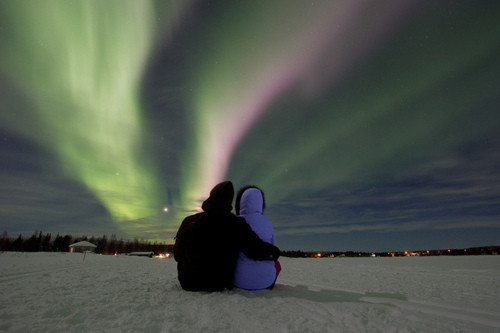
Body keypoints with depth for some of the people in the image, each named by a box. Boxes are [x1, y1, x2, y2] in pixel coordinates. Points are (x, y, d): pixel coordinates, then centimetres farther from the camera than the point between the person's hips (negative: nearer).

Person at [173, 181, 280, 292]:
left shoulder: (188, 221, -14)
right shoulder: (235, 225, -21)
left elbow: (177, 255, -2)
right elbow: (259, 251, -26)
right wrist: (275, 252, -4)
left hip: (187, 283, 2)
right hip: (219, 284, -1)